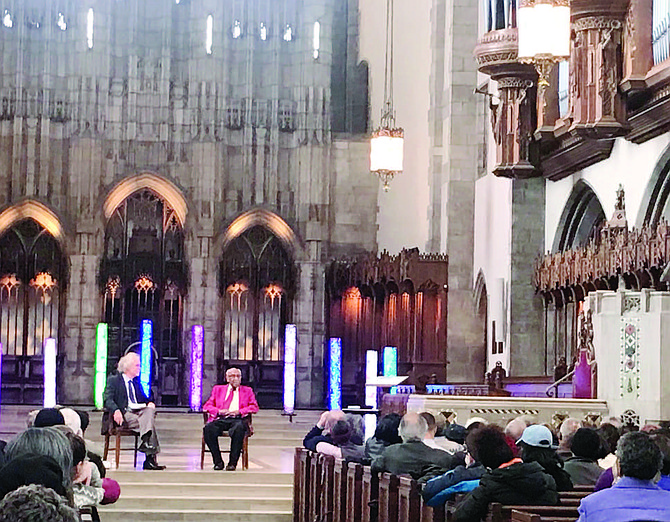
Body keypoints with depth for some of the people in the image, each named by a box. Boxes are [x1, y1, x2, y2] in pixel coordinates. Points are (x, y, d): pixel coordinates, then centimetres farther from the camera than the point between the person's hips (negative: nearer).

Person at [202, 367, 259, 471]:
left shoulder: (247, 391, 23)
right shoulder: (218, 389, 25)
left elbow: (254, 407, 9)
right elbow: (207, 405, 16)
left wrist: (239, 411, -8)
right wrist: (218, 411, -6)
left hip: (238, 419, -1)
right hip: (221, 419, 1)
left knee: (239, 428, -39)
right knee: (208, 429, -33)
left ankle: (233, 463, -32)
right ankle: (218, 461, -23)